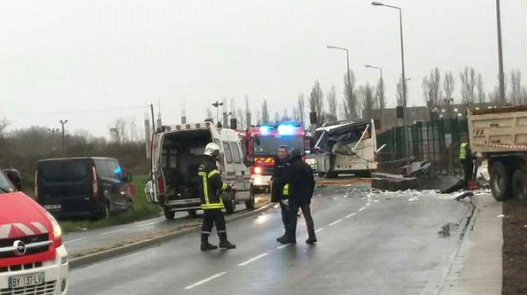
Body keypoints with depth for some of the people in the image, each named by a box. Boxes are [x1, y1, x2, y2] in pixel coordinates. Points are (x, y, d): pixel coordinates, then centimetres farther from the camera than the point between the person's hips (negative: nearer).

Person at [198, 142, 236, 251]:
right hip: (213, 200, -10)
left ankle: (204, 243, 12)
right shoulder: (210, 166, -16)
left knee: (208, 221, 11)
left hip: (206, 200, 10)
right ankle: (223, 241, 2)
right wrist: (229, 188, -11)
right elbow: (217, 182, -22)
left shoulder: (203, 166, 18)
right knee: (220, 220, -3)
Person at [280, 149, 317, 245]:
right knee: (308, 216, 9)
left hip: (294, 195, -5)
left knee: (292, 216, 1)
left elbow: (287, 180, -15)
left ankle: (290, 237, 2)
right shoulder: (307, 166, 8)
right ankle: (312, 237, 6)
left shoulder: (291, 167, -11)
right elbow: (312, 181, 10)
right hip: (305, 196, 5)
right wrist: (310, 194, 18)